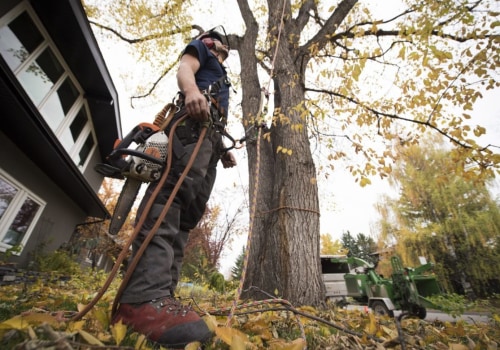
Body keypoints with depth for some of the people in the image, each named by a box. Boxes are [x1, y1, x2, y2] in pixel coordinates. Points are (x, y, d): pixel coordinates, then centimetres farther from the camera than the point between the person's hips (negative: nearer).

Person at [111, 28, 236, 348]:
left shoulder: (221, 77, 46)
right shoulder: (201, 48, 27)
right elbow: (184, 68, 3)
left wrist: (224, 151, 21)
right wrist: (192, 90, -21)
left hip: (211, 136, 8)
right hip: (195, 122, -8)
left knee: (189, 213, -9)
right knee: (173, 191, -29)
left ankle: (158, 297, -12)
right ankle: (145, 296, -38)